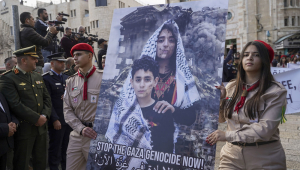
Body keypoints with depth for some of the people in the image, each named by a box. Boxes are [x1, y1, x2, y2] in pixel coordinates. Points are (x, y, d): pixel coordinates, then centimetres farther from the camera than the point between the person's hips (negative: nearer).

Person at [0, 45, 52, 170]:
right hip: (23, 130, -7)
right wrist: (37, 118, -18)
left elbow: (47, 99, 10)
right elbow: (16, 105, -20)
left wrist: (45, 115, -8)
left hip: (41, 127, 7)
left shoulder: (38, 77, 12)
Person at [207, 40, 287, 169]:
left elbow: (266, 128, -20)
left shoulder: (276, 91, -11)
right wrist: (221, 99, -8)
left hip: (264, 159, -3)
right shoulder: (231, 87, 2)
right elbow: (221, 119, 9)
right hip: (232, 154, 3)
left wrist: (227, 135, -21)